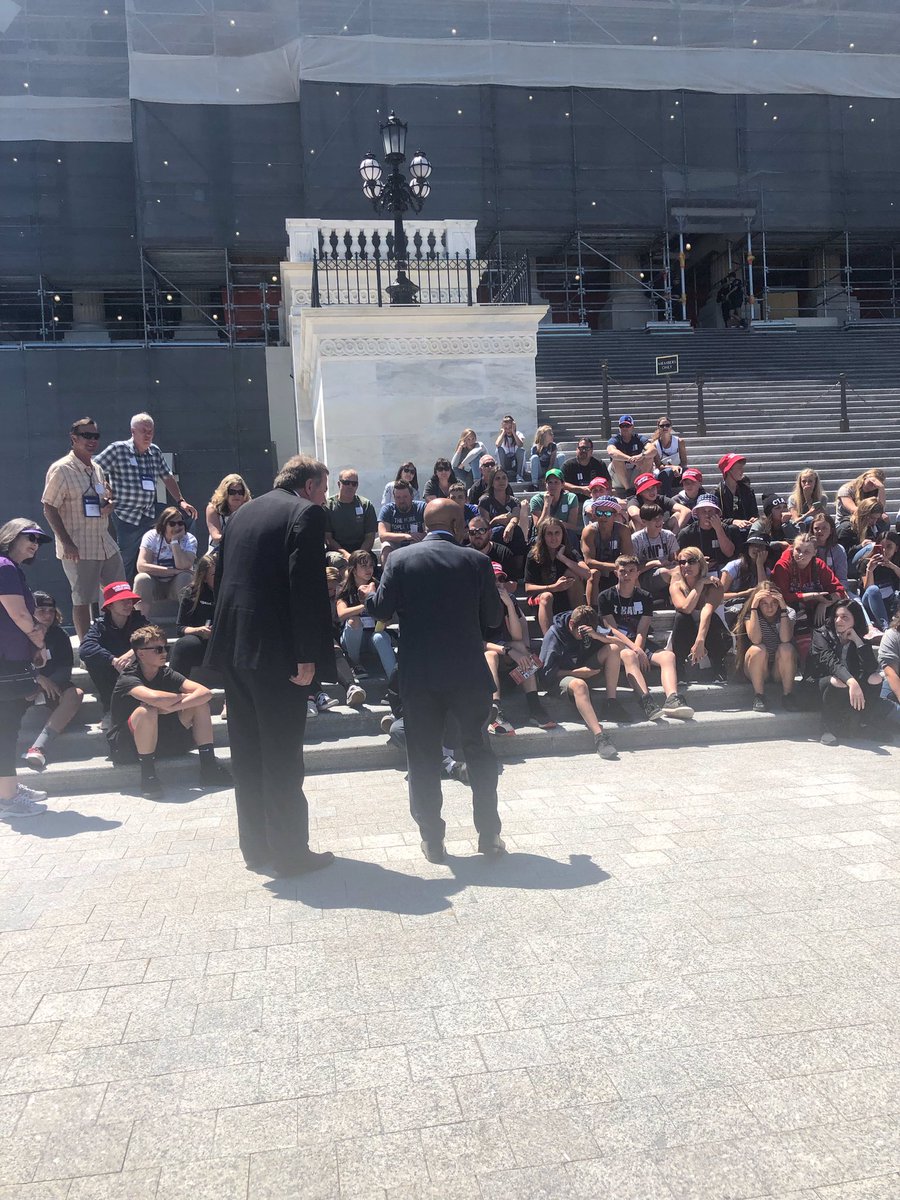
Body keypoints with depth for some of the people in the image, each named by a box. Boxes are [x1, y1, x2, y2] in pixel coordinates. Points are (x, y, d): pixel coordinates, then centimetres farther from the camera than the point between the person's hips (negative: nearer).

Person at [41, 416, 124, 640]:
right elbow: (49, 508, -12)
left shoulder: (97, 468, 12)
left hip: (106, 544, 8)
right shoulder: (61, 469, -10)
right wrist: (66, 543, -18)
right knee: (83, 600, 1)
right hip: (79, 549, -8)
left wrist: (109, 504, 0)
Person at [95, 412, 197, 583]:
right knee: (127, 566, 0)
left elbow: (167, 477, 19)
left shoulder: (155, 451, 10)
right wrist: (107, 491, -11)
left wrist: (180, 501, 13)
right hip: (126, 517, -5)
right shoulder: (118, 450, -8)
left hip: (150, 516, 5)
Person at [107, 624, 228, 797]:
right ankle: (148, 775, -22)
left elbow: (205, 692, -15)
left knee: (200, 704, -8)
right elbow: (155, 698, -41)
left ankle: (208, 766, -9)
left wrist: (172, 706, -29)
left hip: (161, 739, 6)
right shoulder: (128, 679, -20)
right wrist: (182, 697, -21)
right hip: (126, 748, -6)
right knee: (147, 711, -36)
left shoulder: (167, 674, -2)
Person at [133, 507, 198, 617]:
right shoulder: (151, 536, -8)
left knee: (185, 577, -31)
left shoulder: (189, 539, -8)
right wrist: (174, 571, -25)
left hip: (177, 586, 0)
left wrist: (175, 541, -21)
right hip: (155, 586, 0)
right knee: (142, 579, -30)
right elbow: (141, 566, -22)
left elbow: (184, 566, -25)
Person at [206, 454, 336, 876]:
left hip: (234, 648, 7)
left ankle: (255, 846, 25)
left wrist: (226, 638, 20)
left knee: (248, 753, 14)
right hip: (276, 651, -7)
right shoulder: (306, 514, -6)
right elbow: (307, 586, -17)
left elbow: (222, 577, 17)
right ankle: (290, 852, 11)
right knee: (282, 755, 1)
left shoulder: (242, 513, 17)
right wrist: (308, 655, -17)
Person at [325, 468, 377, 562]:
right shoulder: (327, 506, 4)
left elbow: (370, 537, 4)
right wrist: (345, 554, -16)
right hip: (336, 550, 0)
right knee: (337, 560, -36)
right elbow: (327, 538, -1)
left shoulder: (366, 505, 9)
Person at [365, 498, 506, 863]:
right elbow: (493, 617, 2)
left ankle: (432, 839, 16)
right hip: (470, 673, 1)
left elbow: (382, 610, -4)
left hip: (420, 675, 0)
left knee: (423, 757, 10)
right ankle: (489, 833, 18)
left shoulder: (400, 560, -5)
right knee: (478, 751, 14)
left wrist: (368, 597, 17)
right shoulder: (476, 561, -3)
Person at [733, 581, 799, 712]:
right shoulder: (750, 614, -10)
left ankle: (787, 695, -18)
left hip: (781, 668, 1)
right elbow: (755, 640, -30)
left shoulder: (788, 612, -8)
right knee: (758, 650, -32)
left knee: (786, 648, -30)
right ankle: (759, 696, -20)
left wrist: (783, 608, -31)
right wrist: (754, 608, -32)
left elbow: (785, 639, -27)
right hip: (756, 669, -1)